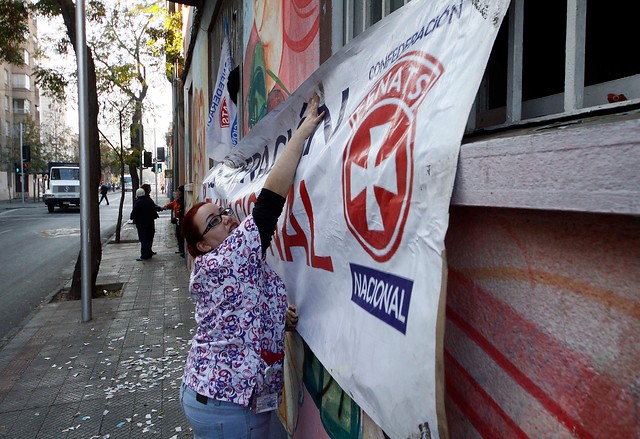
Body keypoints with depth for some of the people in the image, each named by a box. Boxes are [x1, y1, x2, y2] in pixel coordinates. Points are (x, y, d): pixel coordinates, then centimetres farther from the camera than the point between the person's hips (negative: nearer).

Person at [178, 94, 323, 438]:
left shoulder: (213, 267, 7)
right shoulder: (225, 259, -21)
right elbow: (273, 193, -27)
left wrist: (277, 316, -6)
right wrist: (304, 129, -24)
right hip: (229, 408, -9)